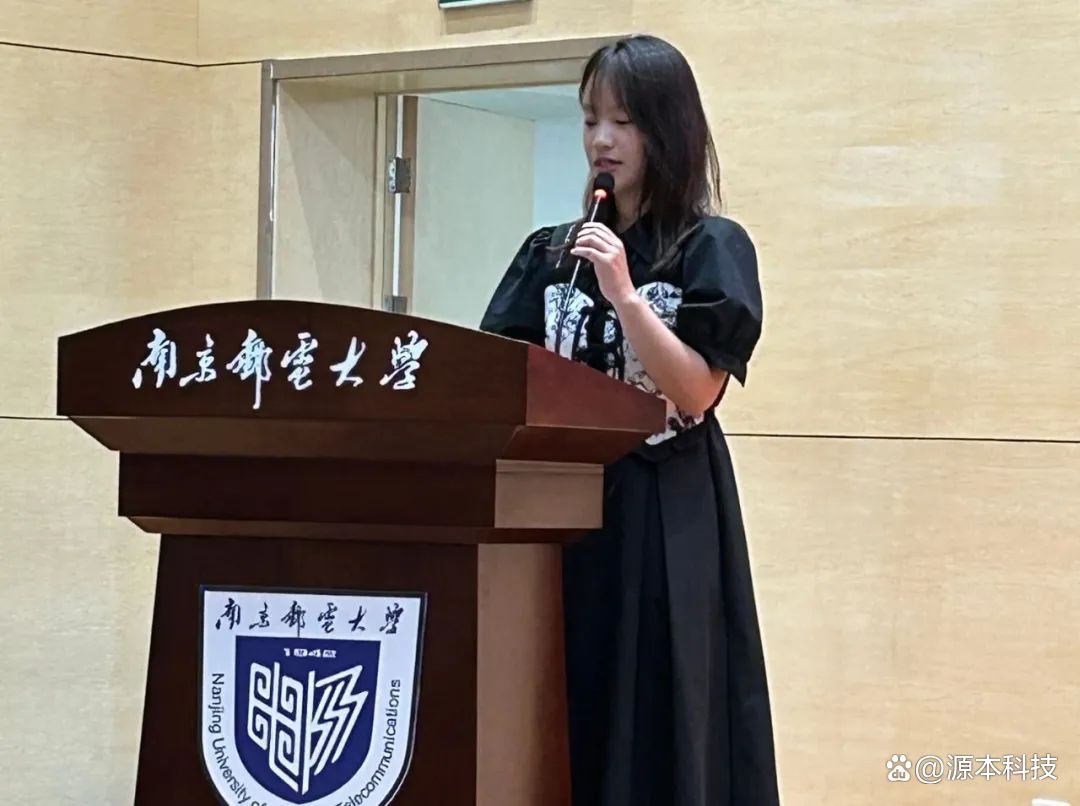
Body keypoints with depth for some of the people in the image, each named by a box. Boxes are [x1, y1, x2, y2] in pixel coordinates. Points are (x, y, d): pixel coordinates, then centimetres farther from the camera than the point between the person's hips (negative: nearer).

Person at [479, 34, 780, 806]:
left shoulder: (713, 248, -2)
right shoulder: (550, 253, 12)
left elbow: (694, 392, -11)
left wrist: (622, 293, -18)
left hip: (666, 521, -4)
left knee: (655, 730, -5)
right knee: (562, 724, 3)